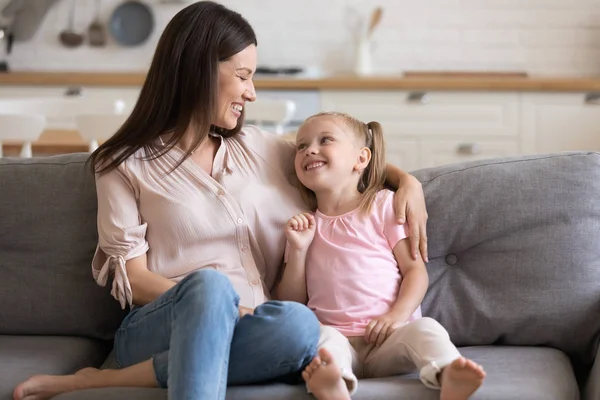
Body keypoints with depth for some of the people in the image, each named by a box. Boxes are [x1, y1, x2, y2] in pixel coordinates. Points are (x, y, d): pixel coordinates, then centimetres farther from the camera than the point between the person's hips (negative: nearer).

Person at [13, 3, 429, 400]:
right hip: (160, 326, -4)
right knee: (209, 286, -38)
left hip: (245, 334, 4)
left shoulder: (260, 149, 18)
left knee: (300, 324, -34)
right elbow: (133, 280, -1)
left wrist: (406, 179, 11)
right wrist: (223, 305, -15)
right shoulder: (126, 166, 6)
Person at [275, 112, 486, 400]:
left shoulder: (384, 205, 11)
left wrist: (398, 315, -14)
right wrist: (297, 249, -1)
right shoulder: (304, 225, 18)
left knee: (425, 329, -29)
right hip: (338, 337, 1)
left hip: (388, 335, -1)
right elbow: (292, 303, 13)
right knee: (323, 337, -31)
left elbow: (416, 270, 3)